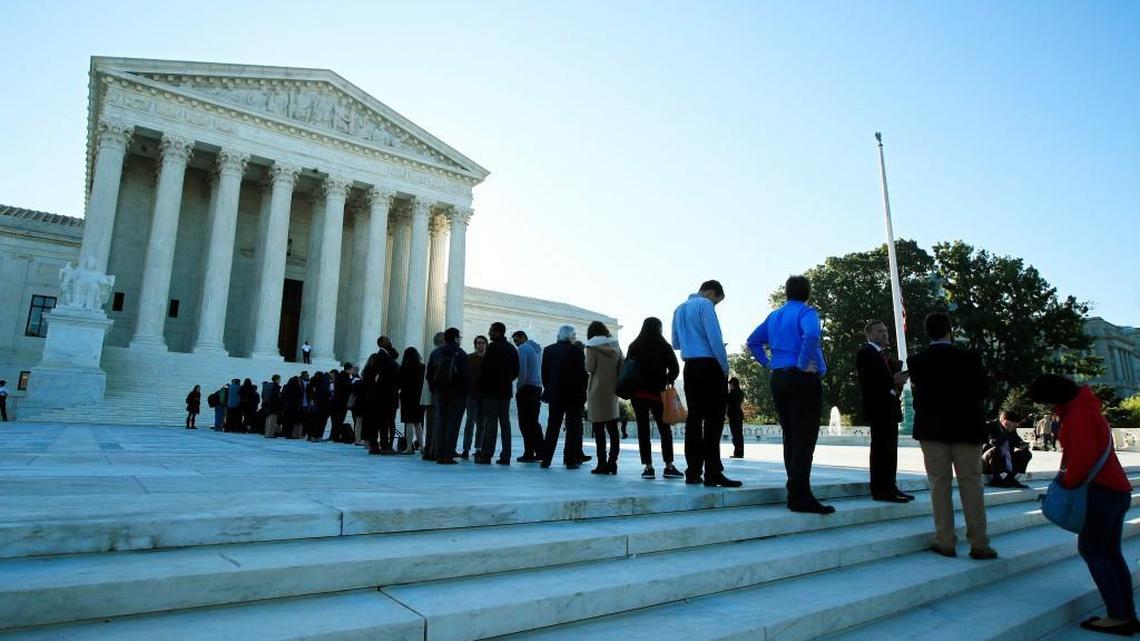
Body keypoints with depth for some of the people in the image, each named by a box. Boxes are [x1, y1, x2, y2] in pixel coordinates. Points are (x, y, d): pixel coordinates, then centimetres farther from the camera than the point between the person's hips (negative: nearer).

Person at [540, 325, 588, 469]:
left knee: (552, 427, 10)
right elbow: (582, 373, -9)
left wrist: (548, 389, 15)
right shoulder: (577, 350, -10)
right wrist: (582, 391, 2)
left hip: (555, 395, 4)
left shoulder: (548, 350, 2)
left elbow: (545, 373, 5)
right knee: (573, 427, 4)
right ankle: (571, 460, 4)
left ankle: (546, 459, 9)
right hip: (574, 395, -4)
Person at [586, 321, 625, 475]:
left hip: (597, 391, -5)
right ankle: (612, 462, 6)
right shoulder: (616, 346, 9)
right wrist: (618, 385, 11)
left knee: (599, 429, -1)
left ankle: (602, 464, 0)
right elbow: (623, 366, 6)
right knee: (613, 429, 9)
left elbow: (589, 368, -10)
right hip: (612, 391, 5)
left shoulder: (592, 347, -6)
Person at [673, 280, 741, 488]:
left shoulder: (679, 309, 17)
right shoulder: (705, 305, -7)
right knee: (714, 419, -5)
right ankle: (713, 473, -7)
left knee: (694, 418, 9)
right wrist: (725, 367, -6)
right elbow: (715, 339, -14)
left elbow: (676, 343, 22)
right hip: (709, 366, -7)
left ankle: (693, 472, 10)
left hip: (690, 367, 7)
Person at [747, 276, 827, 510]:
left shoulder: (774, 316, 15)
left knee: (790, 437, 12)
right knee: (804, 439, -7)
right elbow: (811, 336, -28)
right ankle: (800, 497, -10)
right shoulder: (806, 312, -6)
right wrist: (803, 364, -19)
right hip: (803, 379, -7)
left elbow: (753, 342, 20)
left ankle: (796, 491, 17)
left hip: (778, 379, 7)